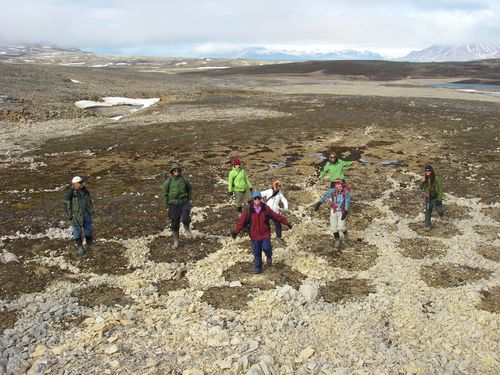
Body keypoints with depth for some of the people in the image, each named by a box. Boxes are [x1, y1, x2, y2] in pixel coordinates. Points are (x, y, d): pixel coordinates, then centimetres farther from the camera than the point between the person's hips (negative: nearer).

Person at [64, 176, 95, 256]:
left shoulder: (85, 191, 0)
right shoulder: (70, 194, -15)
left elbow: (89, 201, 12)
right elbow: (67, 205, -9)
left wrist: (91, 211, 13)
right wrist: (69, 215, -10)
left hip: (86, 214, 5)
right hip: (76, 216, -4)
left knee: (89, 230, 14)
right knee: (77, 231, 5)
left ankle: (90, 245, 31)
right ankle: (80, 248, 17)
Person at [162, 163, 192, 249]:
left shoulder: (183, 179, -2)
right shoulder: (168, 181, -6)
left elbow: (189, 188, 17)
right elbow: (164, 193, 0)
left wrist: (189, 199, 17)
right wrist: (167, 205, -3)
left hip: (184, 202, 0)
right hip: (173, 204, 0)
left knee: (185, 218, -23)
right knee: (174, 223, 5)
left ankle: (187, 228, 13)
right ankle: (176, 241, 22)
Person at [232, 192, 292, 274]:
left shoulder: (266, 208, -5)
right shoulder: (248, 210, -8)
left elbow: (276, 216, 2)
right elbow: (242, 221, -12)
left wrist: (286, 223, 2)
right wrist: (236, 231, -23)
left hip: (265, 234, 0)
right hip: (254, 235, 0)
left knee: (266, 248, -14)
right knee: (256, 253, 7)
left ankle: (269, 257, 22)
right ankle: (258, 267, 27)